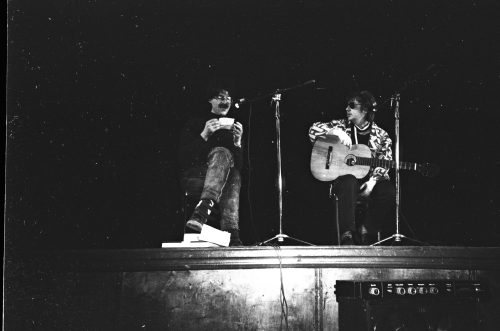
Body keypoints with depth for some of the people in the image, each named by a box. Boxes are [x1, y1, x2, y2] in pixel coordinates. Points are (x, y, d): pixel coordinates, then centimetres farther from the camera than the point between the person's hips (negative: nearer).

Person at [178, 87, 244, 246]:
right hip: (193, 177, -2)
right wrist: (205, 135, -13)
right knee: (222, 153, -34)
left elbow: (238, 165, 10)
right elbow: (183, 158, -1)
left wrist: (238, 142, -9)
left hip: (222, 178, 2)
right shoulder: (195, 124, 13)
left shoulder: (232, 128, 22)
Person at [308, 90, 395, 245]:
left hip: (369, 181, 1)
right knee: (349, 182, -39)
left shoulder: (381, 135, 7)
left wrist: (373, 180, -18)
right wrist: (336, 132, -12)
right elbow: (313, 130, 5)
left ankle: (366, 229, -11)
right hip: (344, 178, -1)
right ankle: (347, 235, -37)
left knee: (389, 193, -31)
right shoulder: (341, 125, 10)